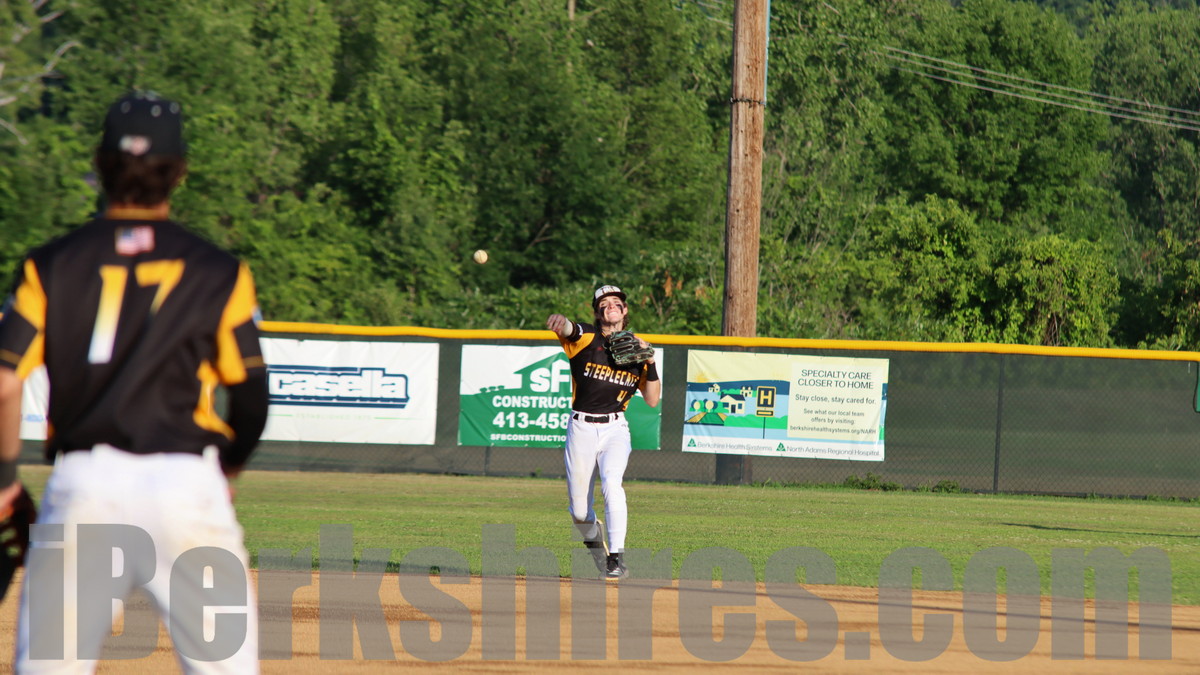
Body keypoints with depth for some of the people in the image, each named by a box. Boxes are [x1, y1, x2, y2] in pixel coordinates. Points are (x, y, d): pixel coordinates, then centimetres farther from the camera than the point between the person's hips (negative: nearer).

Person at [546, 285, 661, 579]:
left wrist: (650, 363, -8)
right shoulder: (586, 338, 0)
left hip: (615, 430, 0)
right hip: (581, 429, 0)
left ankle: (616, 558, -26)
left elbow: (652, 400, 6)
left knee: (611, 483, -27)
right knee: (579, 511, 4)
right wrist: (558, 321, -49)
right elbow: (566, 329, -25)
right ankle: (594, 536, 38)